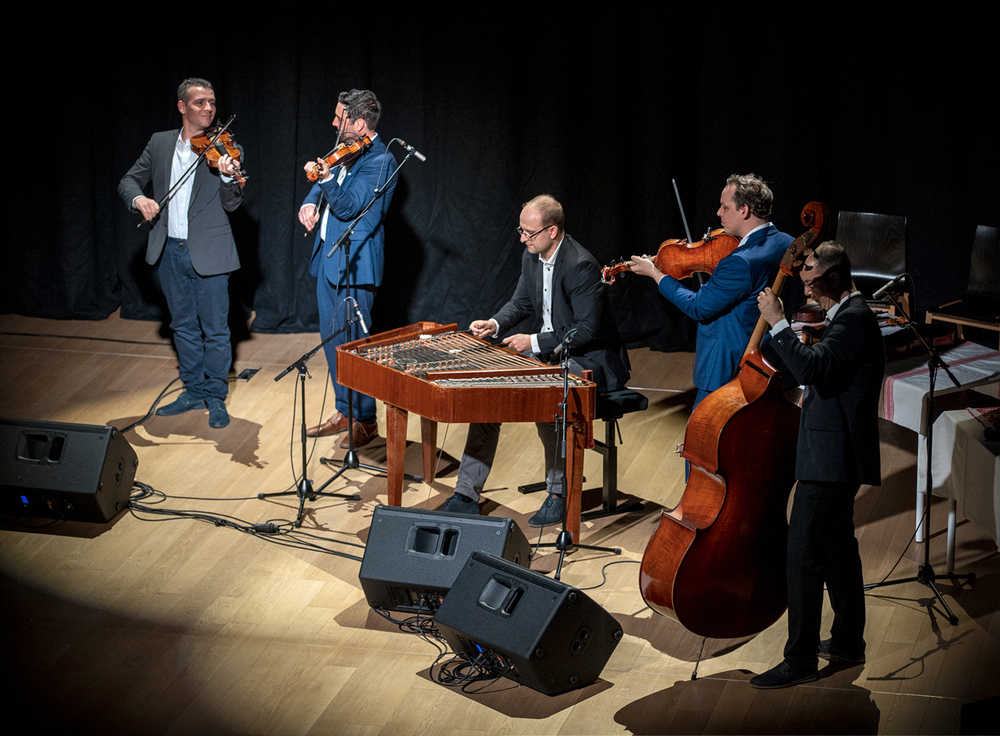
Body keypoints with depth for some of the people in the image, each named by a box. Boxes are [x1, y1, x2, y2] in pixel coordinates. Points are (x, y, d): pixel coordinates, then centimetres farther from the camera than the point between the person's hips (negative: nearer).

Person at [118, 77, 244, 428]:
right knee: (183, 326, 15)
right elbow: (129, 180, 10)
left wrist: (228, 176, -32)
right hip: (169, 251, 4)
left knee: (215, 329, 1)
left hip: (207, 252, -4)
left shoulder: (224, 149, -5)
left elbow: (231, 204, -12)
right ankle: (194, 390, 27)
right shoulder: (160, 143, 6)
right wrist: (138, 198, -13)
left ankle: (216, 396, 13)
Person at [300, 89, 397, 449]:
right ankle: (345, 411, 26)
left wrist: (327, 179, -41)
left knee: (354, 341, -4)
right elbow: (325, 187, 24)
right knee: (331, 337, 15)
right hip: (328, 258, 9)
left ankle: (366, 420, 6)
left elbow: (349, 206, -24)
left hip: (354, 265, -9)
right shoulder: (349, 152, 12)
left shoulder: (380, 160, -15)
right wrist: (311, 202, 2)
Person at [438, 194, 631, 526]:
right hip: (544, 351, 9)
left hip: (587, 359, -8)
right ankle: (466, 496, -4)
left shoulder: (581, 265, -23)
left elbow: (586, 330, -24)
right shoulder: (532, 256, 3)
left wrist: (534, 341, -24)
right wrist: (496, 324, -4)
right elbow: (521, 302, 16)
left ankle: (559, 493, -14)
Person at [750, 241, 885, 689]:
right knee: (837, 548, 20)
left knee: (803, 554, -10)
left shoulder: (854, 319, -17)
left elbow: (813, 369, -30)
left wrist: (778, 325, -27)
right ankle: (848, 641, 32)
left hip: (830, 461, -11)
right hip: (835, 456, 11)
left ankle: (800, 659, -6)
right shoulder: (849, 315, 16)